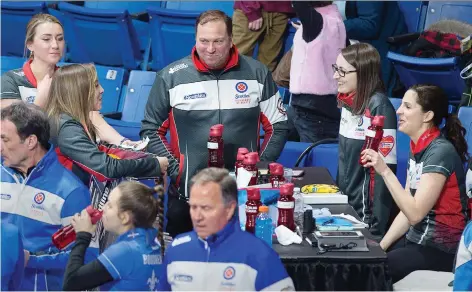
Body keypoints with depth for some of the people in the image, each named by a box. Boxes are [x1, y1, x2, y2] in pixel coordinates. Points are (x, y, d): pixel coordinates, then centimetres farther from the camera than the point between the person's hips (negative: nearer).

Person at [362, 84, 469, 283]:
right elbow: (406, 210, 9)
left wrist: (385, 171, -24)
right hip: (418, 241, 8)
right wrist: (381, 247, 1)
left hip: (440, 251, -8)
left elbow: (415, 213, -23)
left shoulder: (440, 152, -18)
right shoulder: (417, 147, 8)